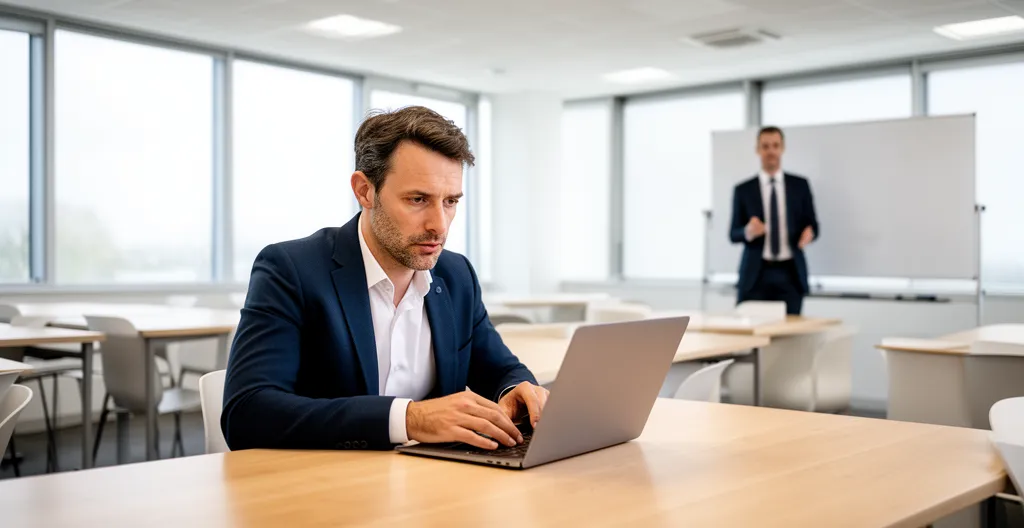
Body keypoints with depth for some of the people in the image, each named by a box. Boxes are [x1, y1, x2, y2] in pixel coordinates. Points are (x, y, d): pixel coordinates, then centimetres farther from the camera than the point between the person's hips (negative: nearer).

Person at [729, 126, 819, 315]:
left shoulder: (800, 185, 8)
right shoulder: (743, 190, 4)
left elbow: (812, 225, 9)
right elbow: (733, 234, 4)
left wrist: (809, 232, -15)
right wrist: (748, 232, -18)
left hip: (790, 273, 1)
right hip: (755, 274, -1)